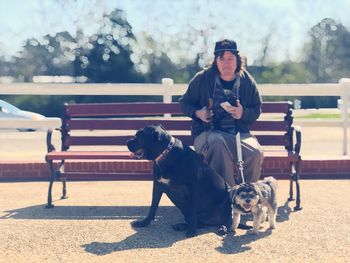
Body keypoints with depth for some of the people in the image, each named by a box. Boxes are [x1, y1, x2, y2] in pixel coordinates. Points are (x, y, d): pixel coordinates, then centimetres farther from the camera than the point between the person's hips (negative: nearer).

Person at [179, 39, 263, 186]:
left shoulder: (247, 81, 7)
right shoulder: (202, 79, 2)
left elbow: (257, 109, 13)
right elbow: (185, 103, 11)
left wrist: (243, 113, -9)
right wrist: (197, 113, -10)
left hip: (239, 134, 2)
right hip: (207, 133, -2)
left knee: (256, 153, -29)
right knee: (217, 141, -39)